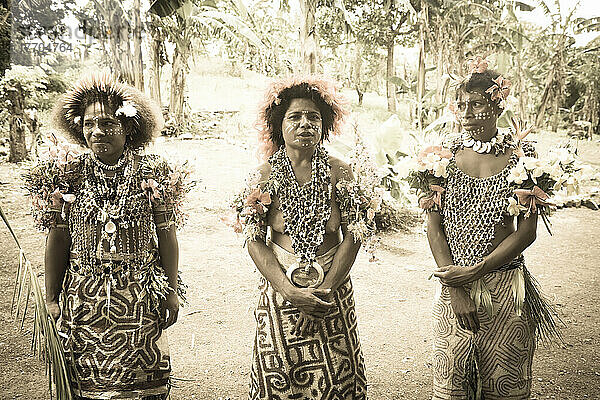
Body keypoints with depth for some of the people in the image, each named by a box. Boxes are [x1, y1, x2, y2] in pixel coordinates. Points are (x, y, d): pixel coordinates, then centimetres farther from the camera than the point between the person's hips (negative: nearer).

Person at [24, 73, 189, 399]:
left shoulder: (152, 174, -5)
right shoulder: (69, 174, -3)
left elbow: (167, 236, -1)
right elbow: (58, 239, 2)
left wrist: (172, 291, 2)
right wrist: (51, 298, 4)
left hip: (140, 296, 0)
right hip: (84, 296, 1)